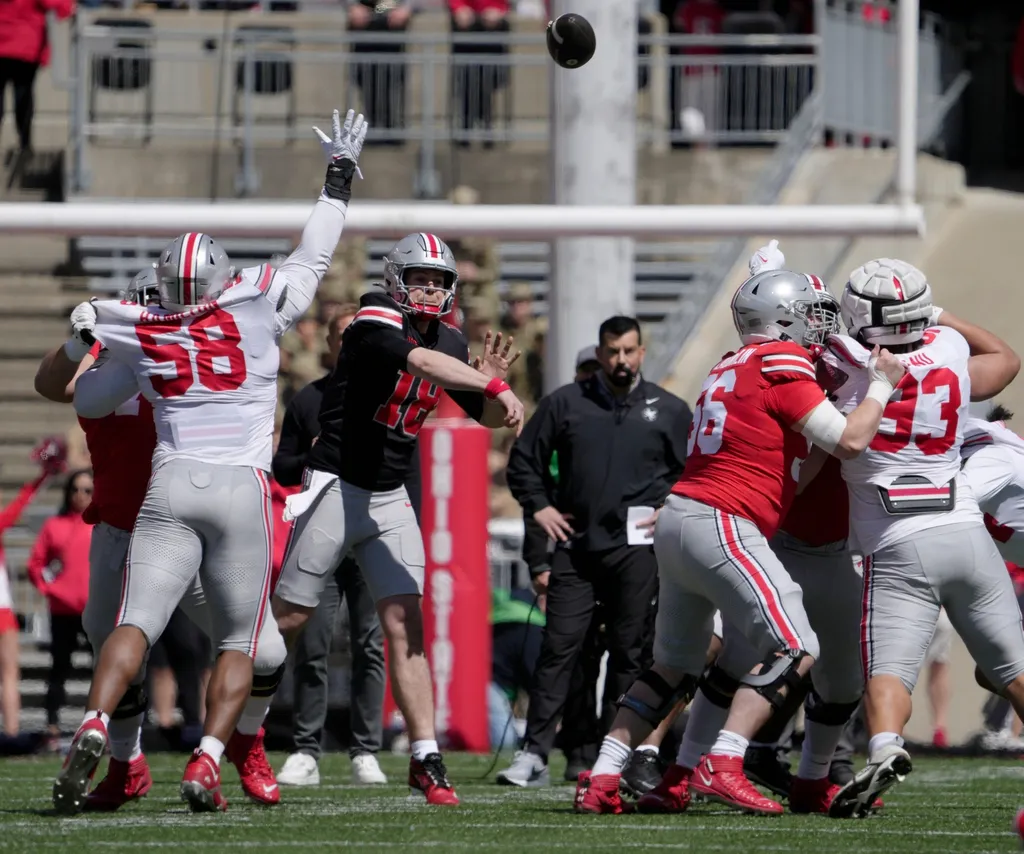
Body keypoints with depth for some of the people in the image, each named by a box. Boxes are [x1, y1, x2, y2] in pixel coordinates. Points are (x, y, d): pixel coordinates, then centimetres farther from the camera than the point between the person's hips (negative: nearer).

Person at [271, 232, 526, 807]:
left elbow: (490, 416, 14)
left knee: (406, 625, -5)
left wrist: (492, 381, -8)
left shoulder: (448, 341, 7)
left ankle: (425, 758, -8)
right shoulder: (377, 322, -14)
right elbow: (422, 361, -35)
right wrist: (495, 385, -44)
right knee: (289, 620, 2)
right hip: (337, 489, -5)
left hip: (392, 500, 5)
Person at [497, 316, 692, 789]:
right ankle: (535, 754, -6)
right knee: (558, 648, -5)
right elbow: (524, 460, 15)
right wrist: (540, 507, 4)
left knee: (628, 653, 2)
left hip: (636, 549, 0)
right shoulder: (565, 403, 7)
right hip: (575, 545, 0)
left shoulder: (668, 411, 7)